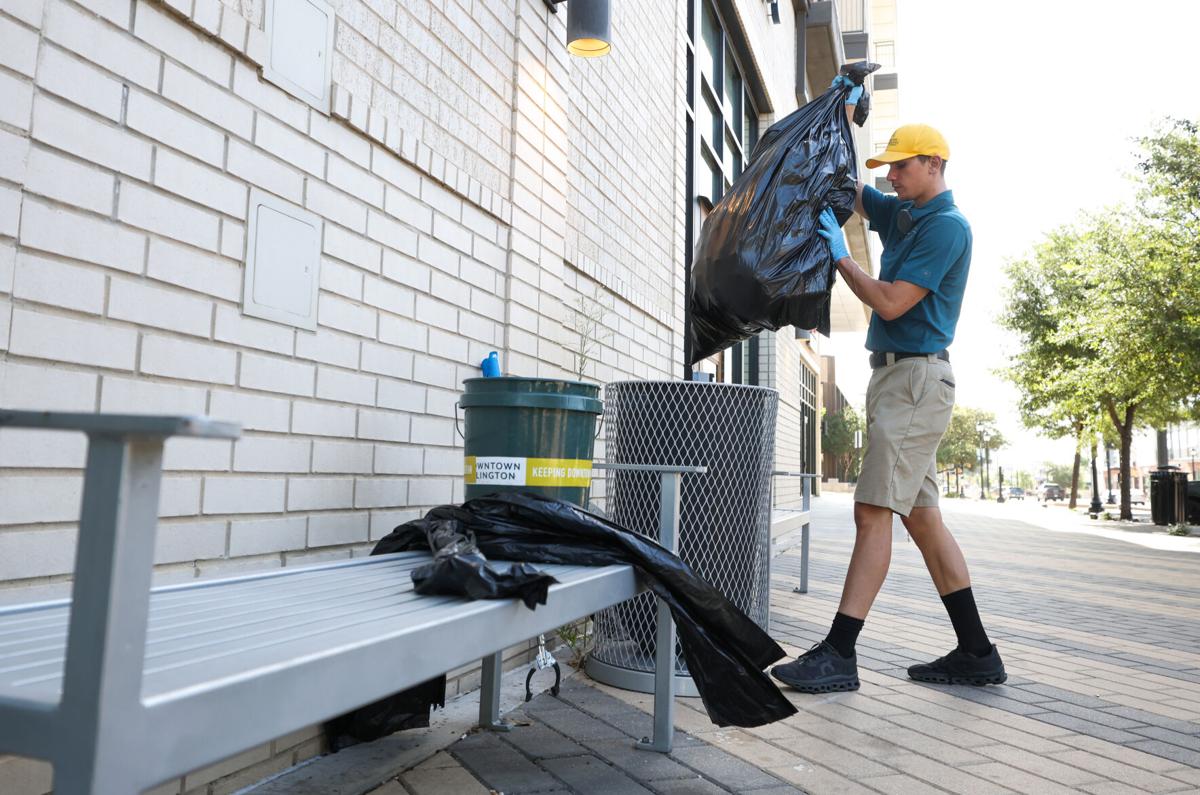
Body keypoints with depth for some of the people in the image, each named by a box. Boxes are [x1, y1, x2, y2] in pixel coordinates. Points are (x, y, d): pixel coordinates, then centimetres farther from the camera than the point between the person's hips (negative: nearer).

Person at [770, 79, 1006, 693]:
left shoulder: (946, 226, -9)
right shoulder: (900, 214, 18)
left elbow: (890, 303, -17)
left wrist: (839, 255, -6)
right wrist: (840, 119, 21)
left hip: (915, 377, -10)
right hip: (894, 376, 10)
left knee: (874, 513, -12)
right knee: (922, 517, 9)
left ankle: (839, 655, -9)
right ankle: (976, 654, 17)